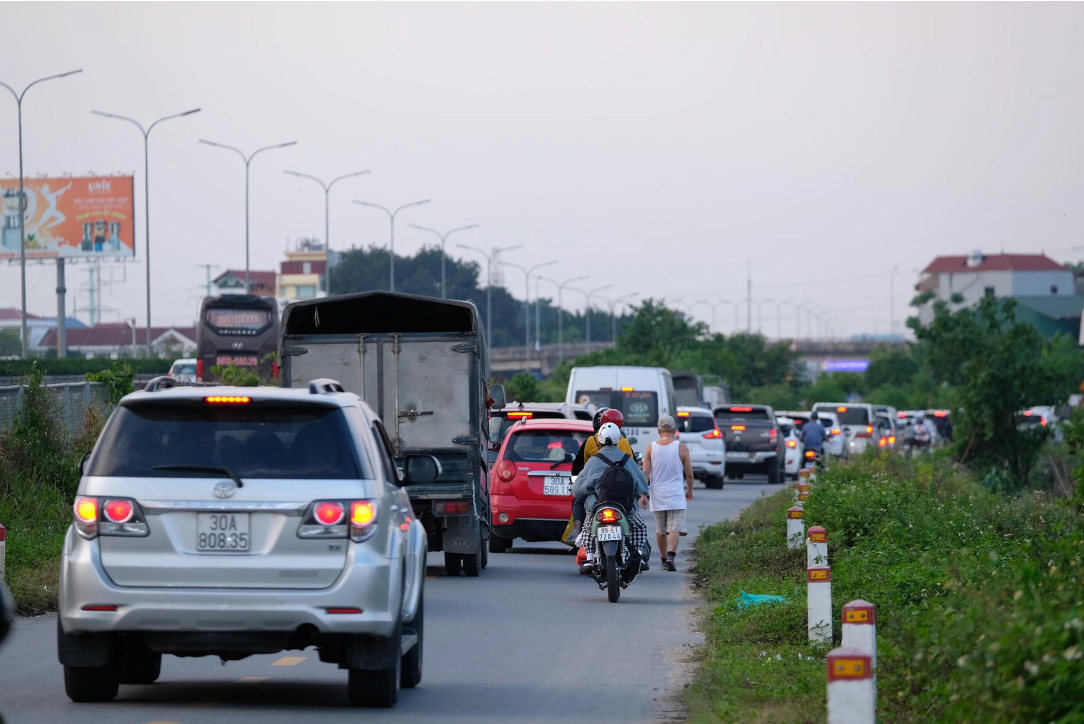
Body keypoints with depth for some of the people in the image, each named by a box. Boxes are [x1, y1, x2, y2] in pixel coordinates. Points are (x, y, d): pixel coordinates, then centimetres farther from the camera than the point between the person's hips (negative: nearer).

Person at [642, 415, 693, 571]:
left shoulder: (651, 448, 2)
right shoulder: (681, 448, -3)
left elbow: (645, 472, -3)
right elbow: (689, 473, 1)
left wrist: (644, 495, 0)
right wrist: (689, 490, 18)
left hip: (657, 495, 3)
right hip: (676, 494, -3)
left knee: (660, 530, 14)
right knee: (674, 528, -8)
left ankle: (664, 559, 22)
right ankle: (671, 555, -28)